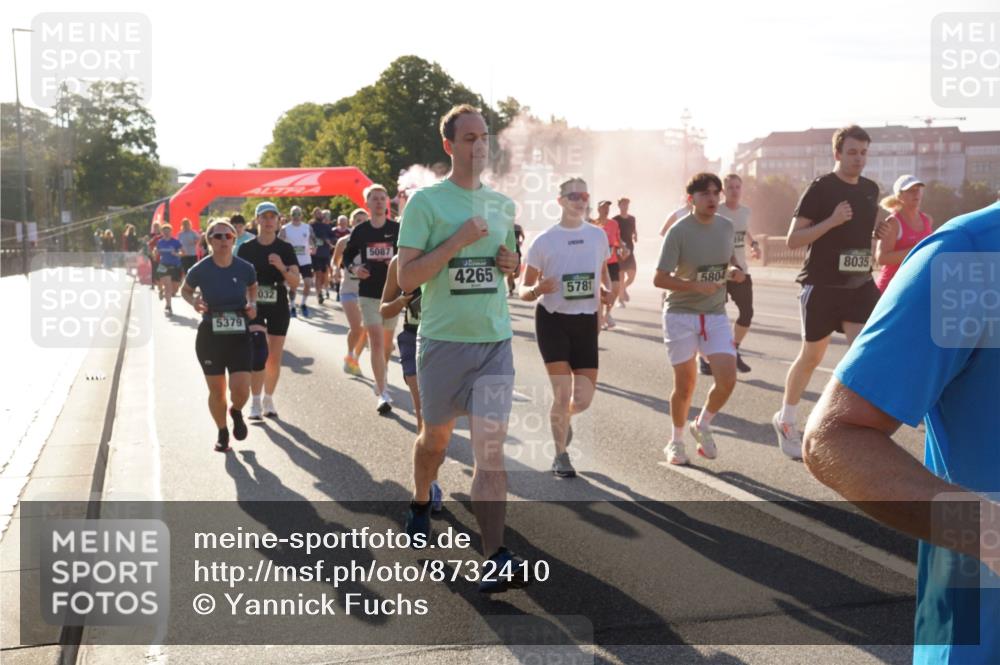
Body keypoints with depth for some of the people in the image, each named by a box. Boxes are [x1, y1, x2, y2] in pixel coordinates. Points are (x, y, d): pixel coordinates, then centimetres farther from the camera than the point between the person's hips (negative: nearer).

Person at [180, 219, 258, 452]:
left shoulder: (245, 268, -7)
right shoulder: (200, 270, -9)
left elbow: (253, 288, 16)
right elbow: (185, 290, 10)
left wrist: (253, 304, -3)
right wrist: (193, 302, -10)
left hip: (239, 336, 0)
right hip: (210, 336, 0)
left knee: (241, 390, -10)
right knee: (217, 391, 9)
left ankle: (236, 412, 27)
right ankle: (222, 433, 34)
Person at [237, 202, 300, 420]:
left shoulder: (285, 249, 0)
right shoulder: (246, 248, 0)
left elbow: (295, 281, -7)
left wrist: (282, 267, -25)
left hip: (278, 306, 1)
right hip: (253, 306, -1)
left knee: (275, 357, 7)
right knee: (259, 350, -18)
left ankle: (268, 400, 24)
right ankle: (255, 402, -8)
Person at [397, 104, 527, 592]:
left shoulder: (502, 205, 11)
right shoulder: (425, 202, -5)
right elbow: (406, 278, -11)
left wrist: (511, 263, 2)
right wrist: (458, 241, -18)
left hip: (495, 340, 2)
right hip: (442, 339, -2)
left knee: (491, 445, -8)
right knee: (436, 436, 16)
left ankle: (496, 557, -9)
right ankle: (420, 503, 45)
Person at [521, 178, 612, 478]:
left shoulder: (598, 235, 5)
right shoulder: (544, 240, -4)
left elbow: (604, 274, 20)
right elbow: (524, 290, 1)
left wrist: (609, 291, -3)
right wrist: (537, 289, -22)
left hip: (586, 321, 3)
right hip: (552, 320, -3)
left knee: (584, 398, 0)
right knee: (563, 392, -8)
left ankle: (563, 418, 38)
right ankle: (561, 455, 14)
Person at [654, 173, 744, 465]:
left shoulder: (726, 226, 2)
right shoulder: (679, 231, -14)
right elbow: (659, 279, -15)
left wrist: (733, 269, -1)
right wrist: (696, 285, -26)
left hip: (716, 315, 4)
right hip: (681, 315, -4)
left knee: (727, 379, -9)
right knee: (685, 385, 3)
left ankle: (702, 425, 20)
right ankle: (676, 440, 27)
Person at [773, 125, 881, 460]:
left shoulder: (871, 189, 9)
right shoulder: (820, 188, -9)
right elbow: (792, 239, -13)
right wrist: (831, 221, -24)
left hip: (859, 285, 5)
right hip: (821, 285, -5)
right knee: (812, 356, 8)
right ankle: (785, 420, 28)